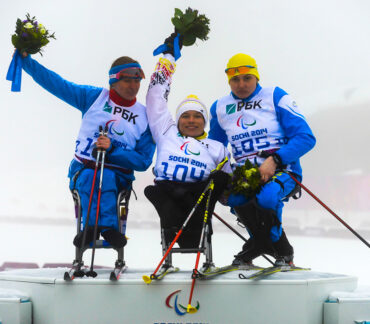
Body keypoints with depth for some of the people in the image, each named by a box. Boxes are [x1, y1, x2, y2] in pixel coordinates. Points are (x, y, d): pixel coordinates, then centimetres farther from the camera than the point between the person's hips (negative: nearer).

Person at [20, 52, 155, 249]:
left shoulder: (145, 116, 5)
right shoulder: (94, 97, 6)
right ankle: (108, 225, -40)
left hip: (117, 176, 0)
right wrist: (25, 59, -2)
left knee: (106, 176, -35)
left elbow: (143, 161, 0)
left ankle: (91, 225, -39)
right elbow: (56, 83, 5)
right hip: (83, 169, 0)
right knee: (88, 177, -35)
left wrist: (112, 149, -15)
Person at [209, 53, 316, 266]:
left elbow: (306, 138, -7)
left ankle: (284, 254, -5)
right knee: (233, 196, -32)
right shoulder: (220, 108, 14)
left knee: (266, 198, -36)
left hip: (282, 171, -3)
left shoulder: (276, 97, 1)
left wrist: (275, 160, -20)